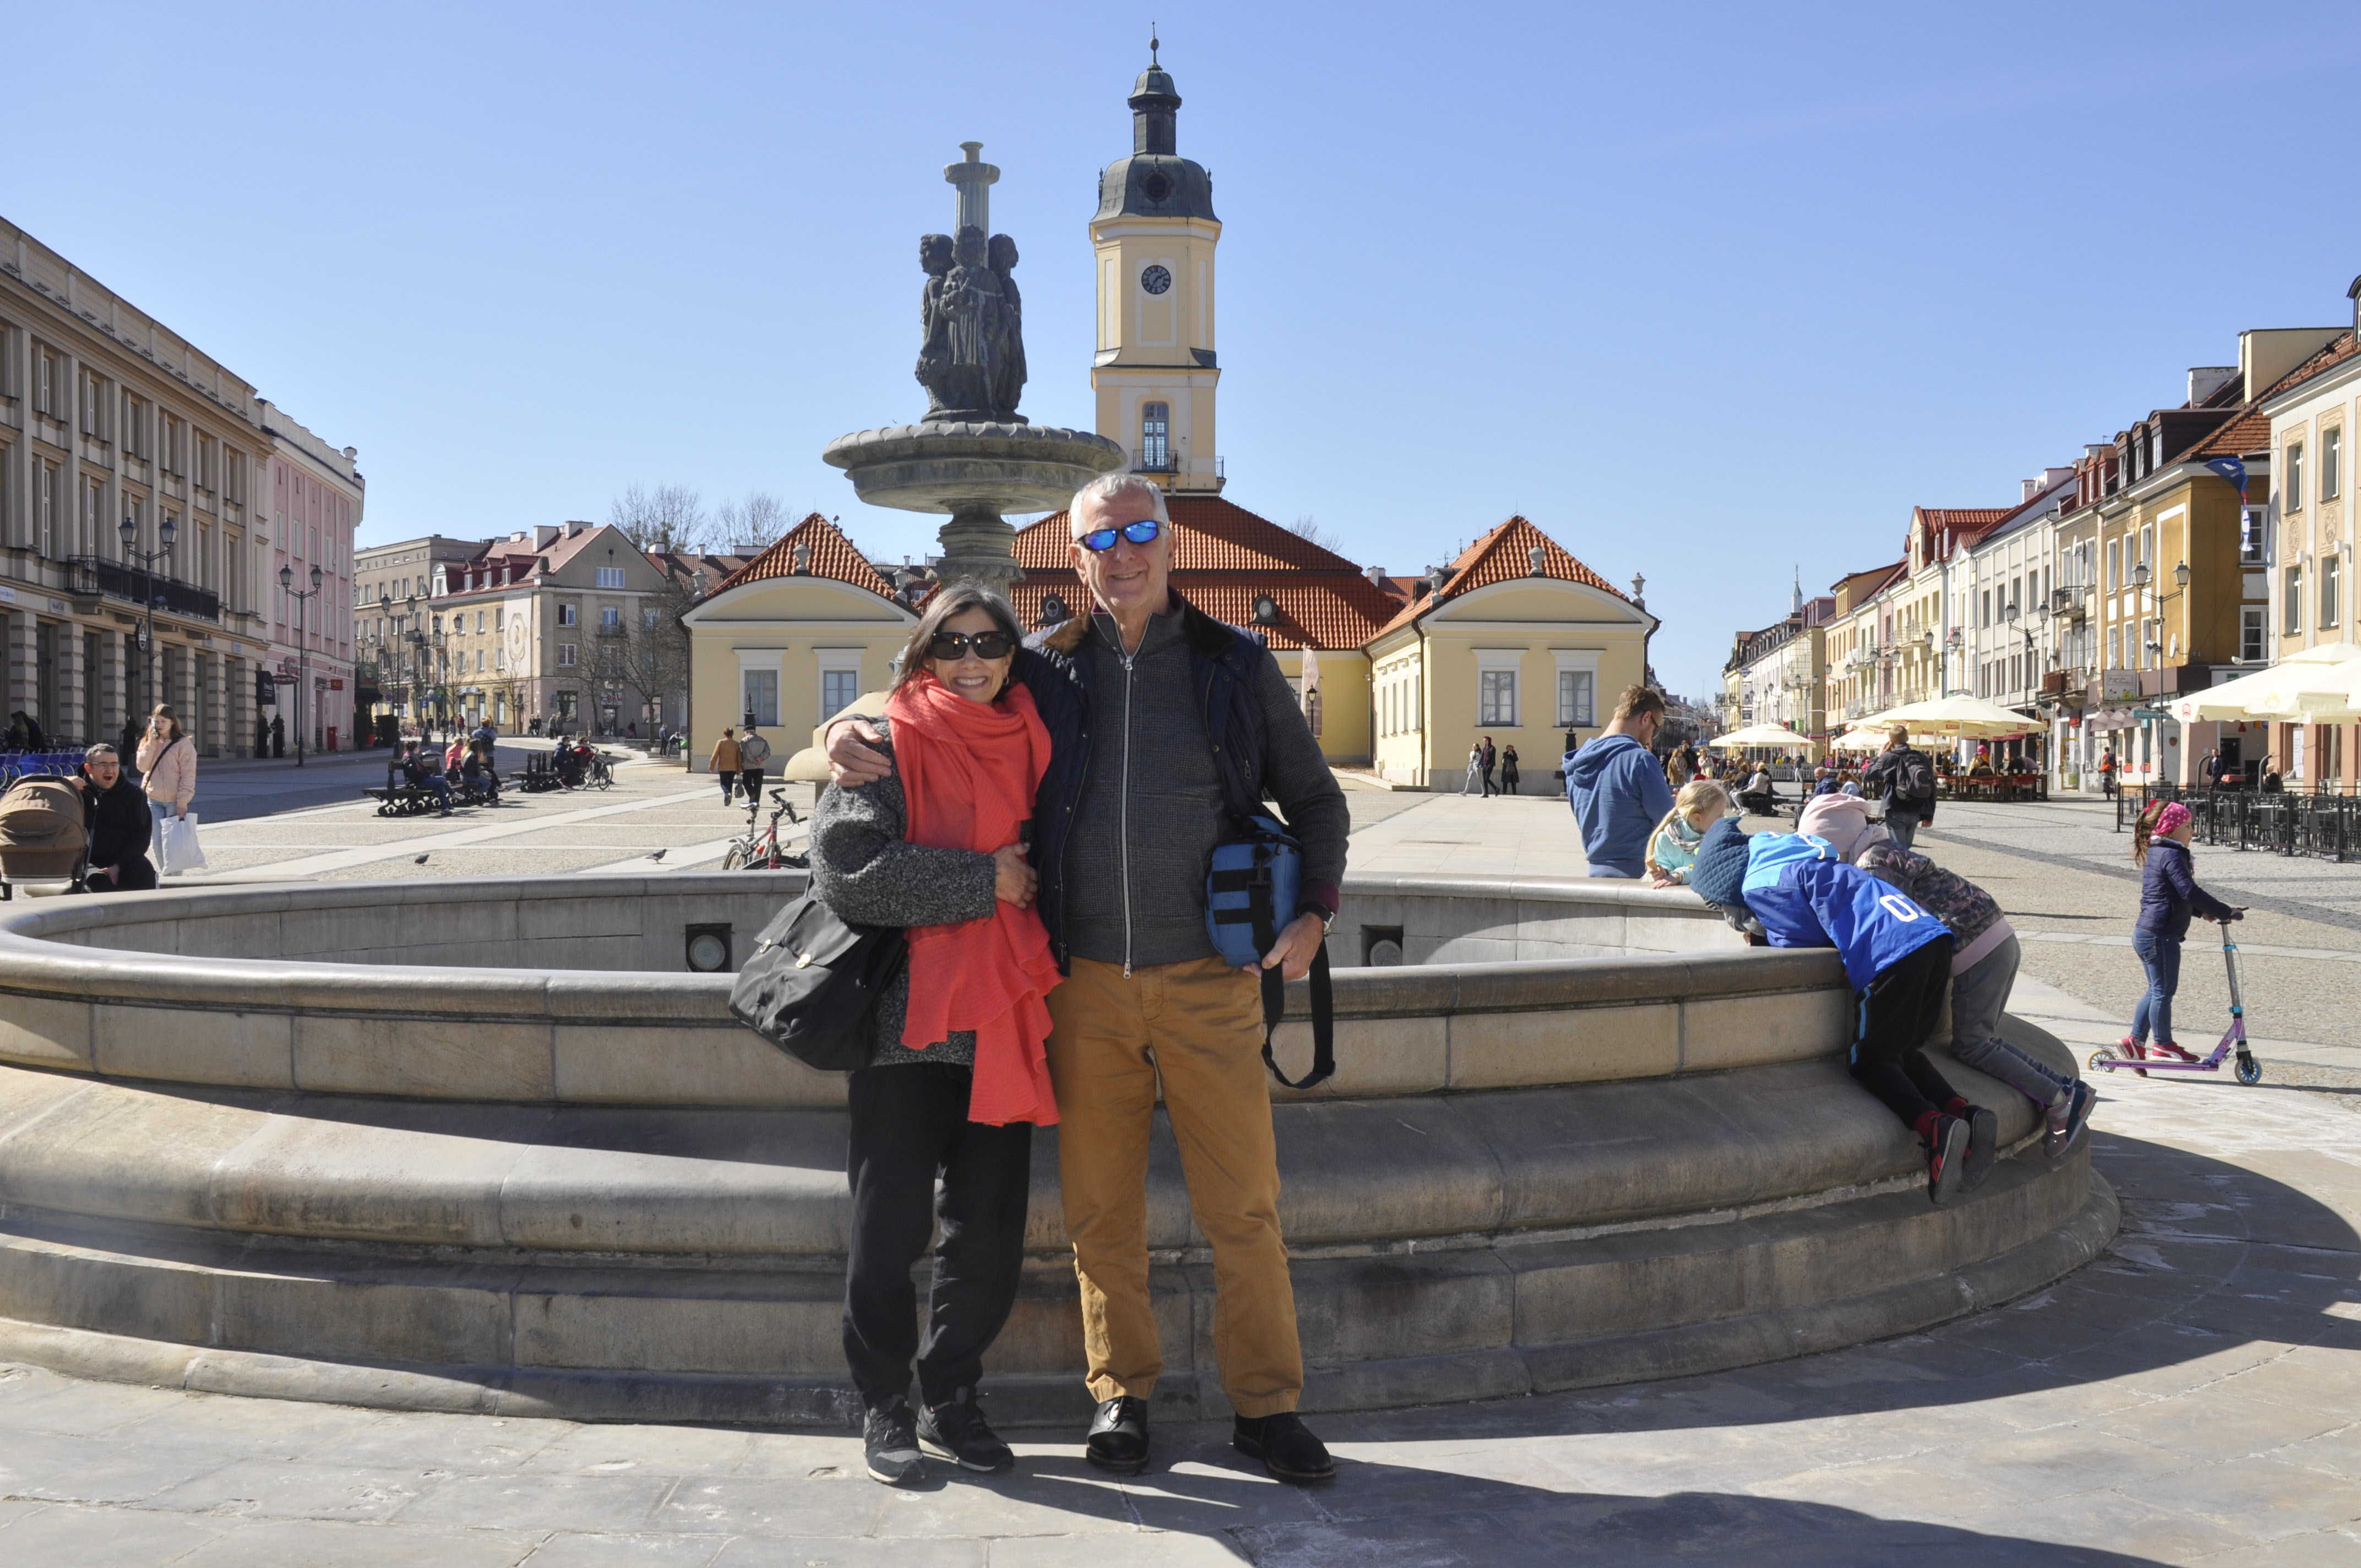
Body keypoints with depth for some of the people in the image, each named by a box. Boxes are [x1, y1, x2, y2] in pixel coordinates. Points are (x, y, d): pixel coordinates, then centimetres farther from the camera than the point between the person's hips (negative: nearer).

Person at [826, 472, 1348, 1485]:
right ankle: (1121, 1396, 21)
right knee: (1101, 1211, 7)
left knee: (1244, 1206, 1)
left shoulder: (1236, 666, 6)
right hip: (1087, 983, 1)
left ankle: (1265, 1407, 12)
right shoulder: (1042, 670, 7)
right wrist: (847, 733, -4)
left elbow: (1317, 801, 13)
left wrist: (1313, 911, -1)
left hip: (1209, 981, -1)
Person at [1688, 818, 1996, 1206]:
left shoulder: (1759, 886, 0)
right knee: (1902, 1052, 20)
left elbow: (1801, 946, 3)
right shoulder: (1782, 858, 28)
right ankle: (1966, 1113, -4)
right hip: (1934, 938, 9)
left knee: (1869, 1061, 5)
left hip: (1894, 954, -9)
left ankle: (1935, 1127, -19)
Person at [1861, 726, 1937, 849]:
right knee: (1906, 849, 16)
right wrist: (1929, 815, 12)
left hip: (1896, 812, -5)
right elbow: (1932, 787, 7)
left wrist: (1879, 755, 11)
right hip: (1915, 814, 5)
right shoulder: (1922, 758, 7)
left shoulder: (1888, 757, -6)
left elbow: (1867, 776, 2)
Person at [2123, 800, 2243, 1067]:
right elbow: (2189, 892, -25)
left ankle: (2136, 1040, 21)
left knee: (2157, 990, 18)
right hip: (2161, 936, -10)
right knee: (2164, 990, 1)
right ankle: (2164, 1045, 11)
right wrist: (2226, 912, -20)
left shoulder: (2155, 853, 15)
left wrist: (2202, 912, 18)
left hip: (2147, 934, 10)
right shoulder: (2171, 856, -17)